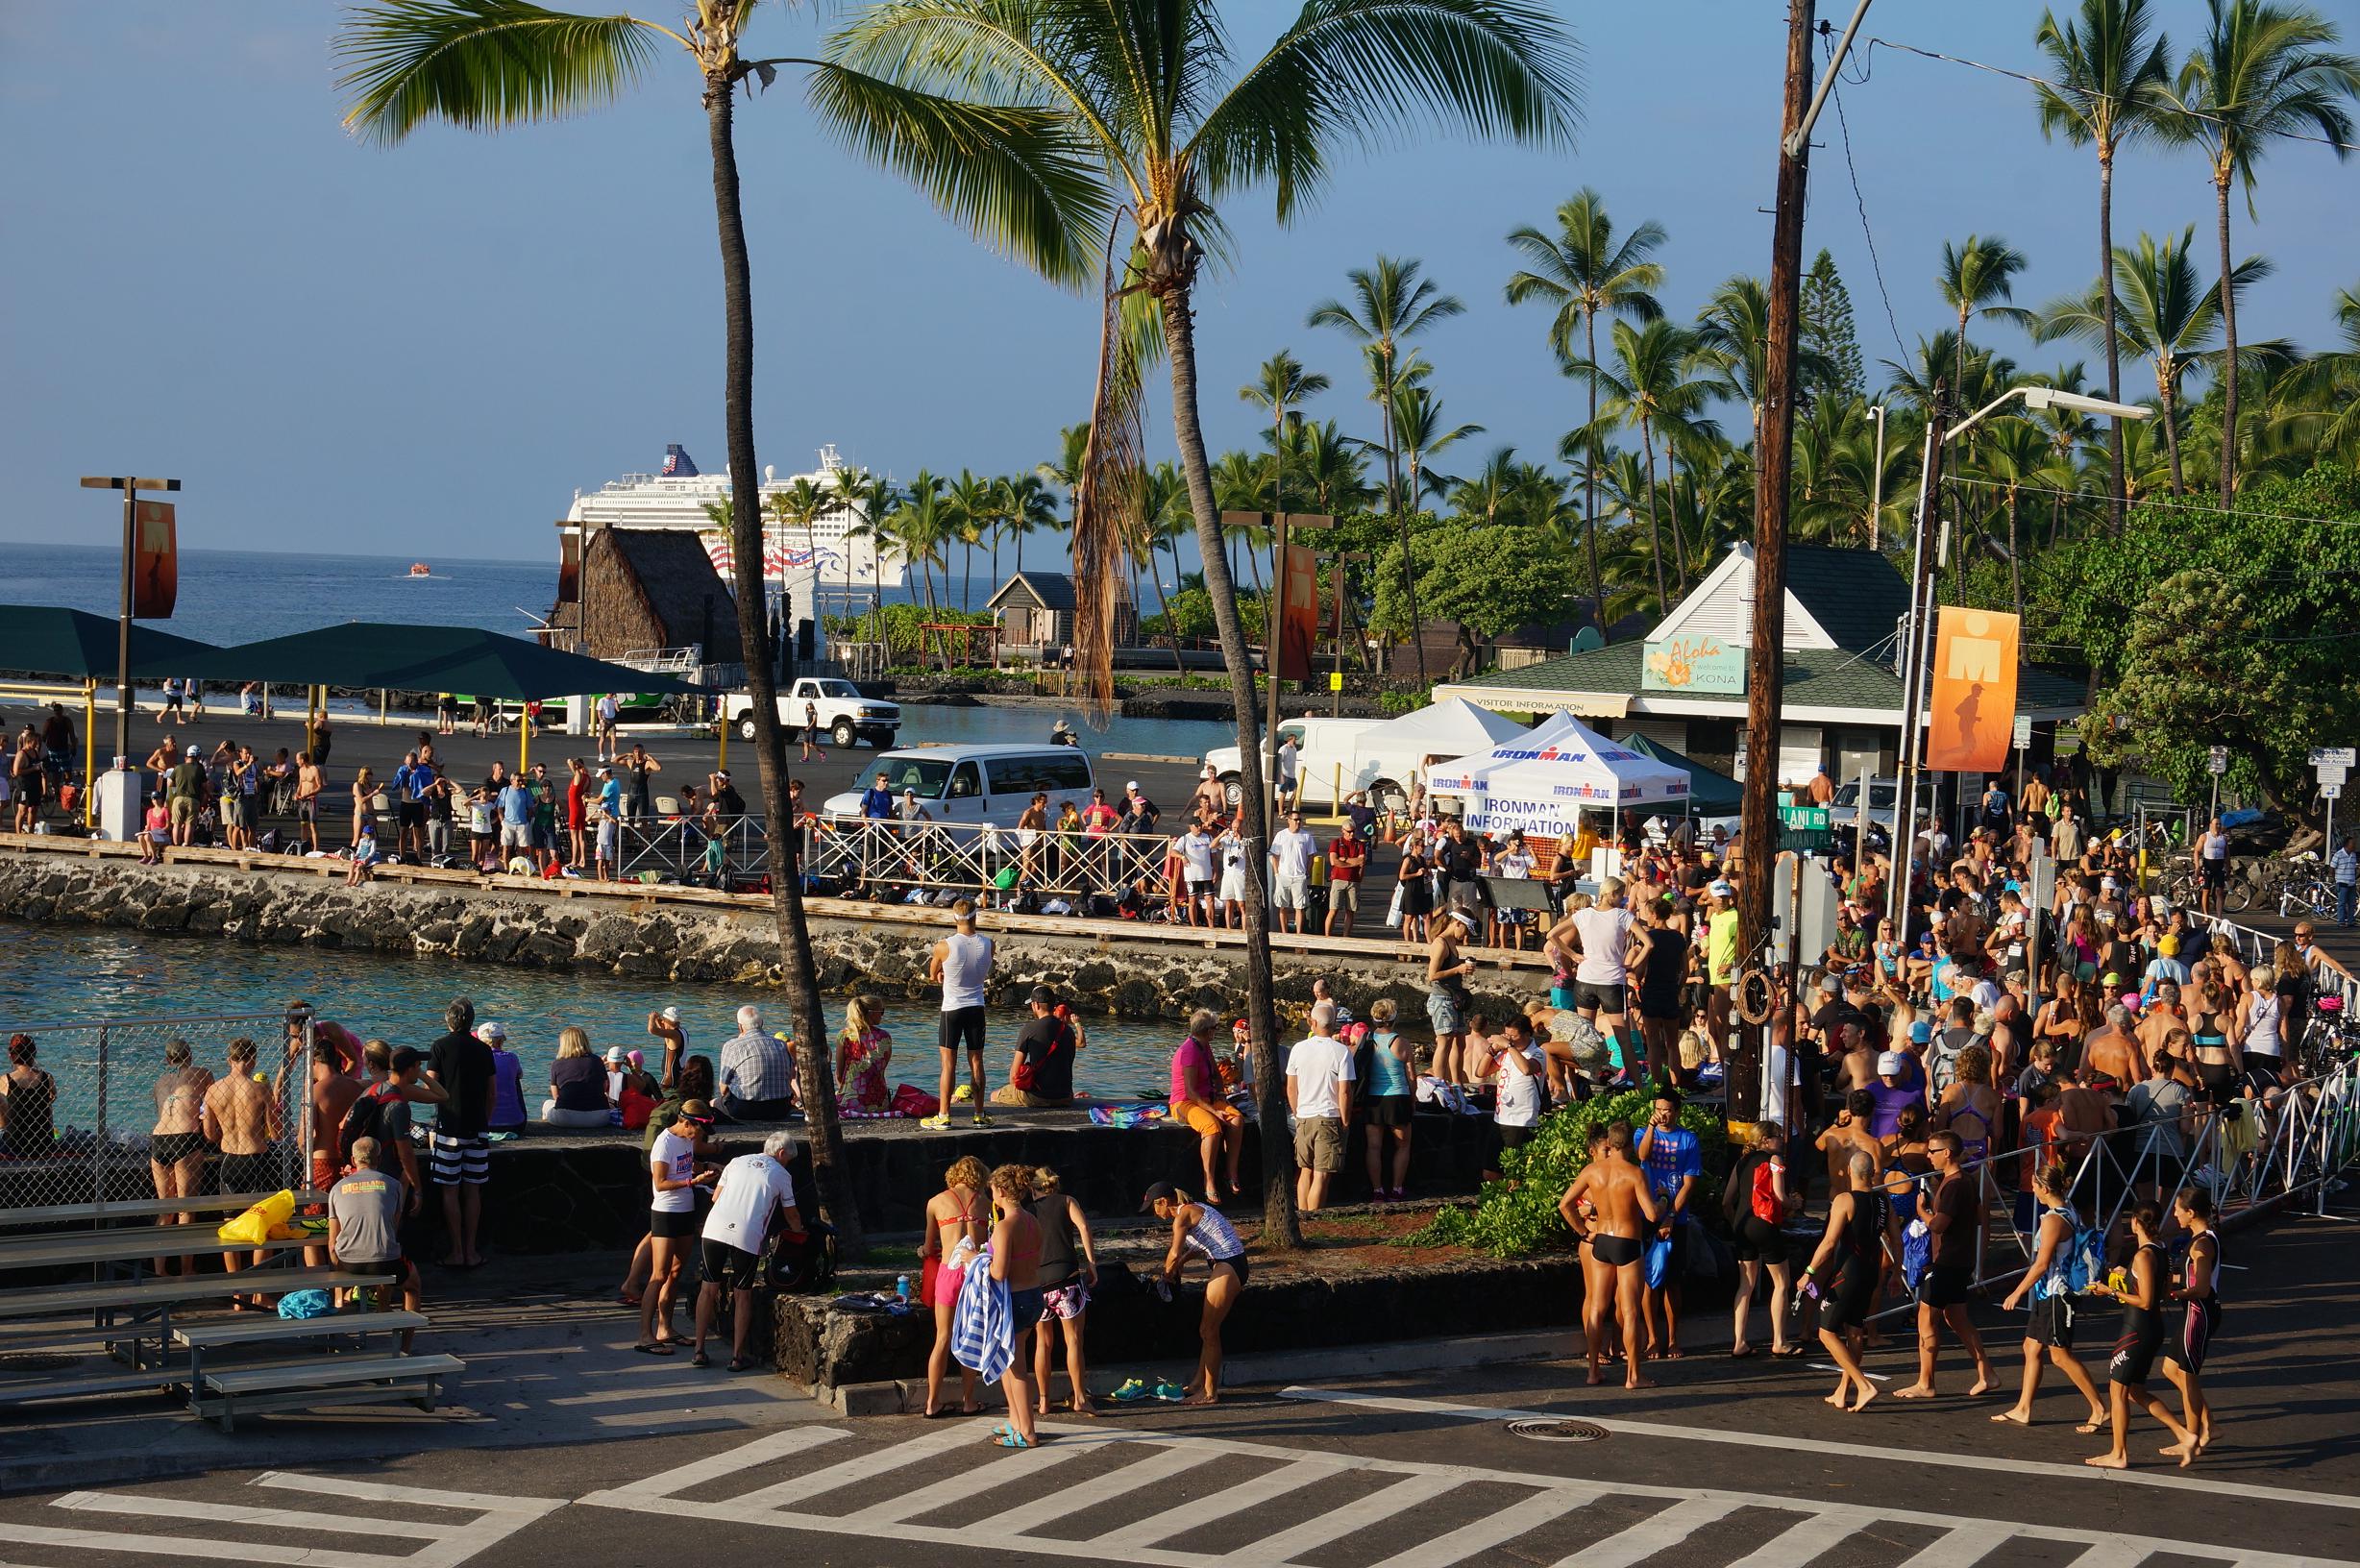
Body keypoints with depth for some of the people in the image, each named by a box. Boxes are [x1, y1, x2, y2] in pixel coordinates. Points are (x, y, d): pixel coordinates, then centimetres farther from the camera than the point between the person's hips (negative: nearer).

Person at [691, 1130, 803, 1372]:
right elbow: (791, 1215, 24)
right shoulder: (782, 1175, 13)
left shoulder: (738, 1162, 20)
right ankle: (738, 1356, 13)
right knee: (742, 1295, 10)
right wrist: (798, 1231, 45)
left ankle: (699, 1351, 12)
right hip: (747, 1236, -3)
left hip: (715, 1228, 3)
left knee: (709, 1288, 12)